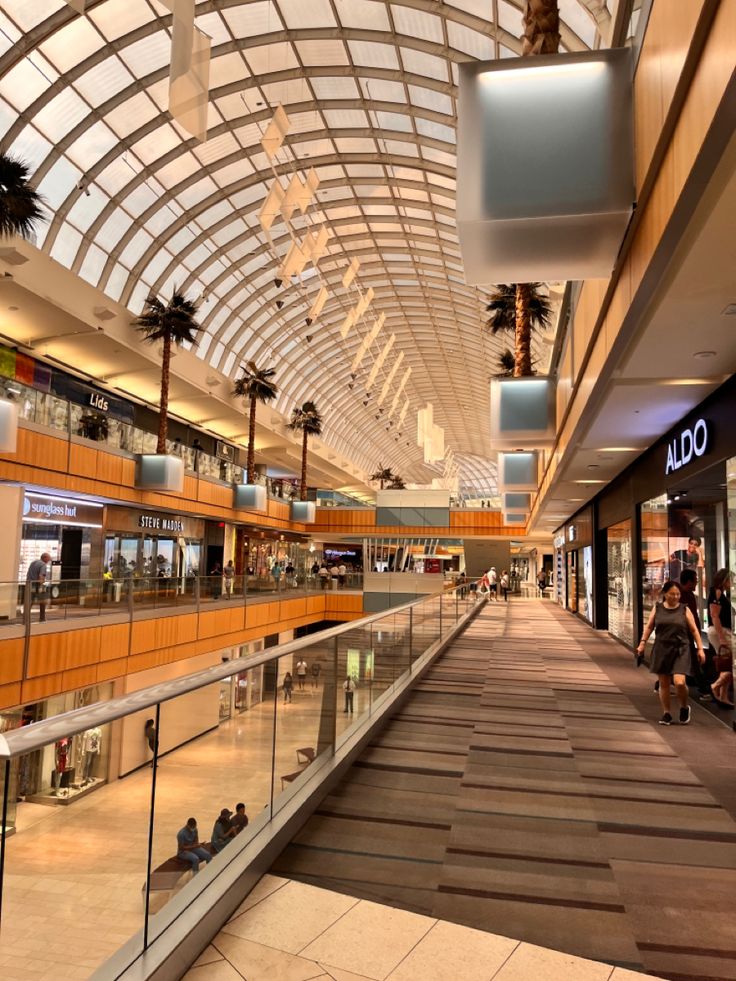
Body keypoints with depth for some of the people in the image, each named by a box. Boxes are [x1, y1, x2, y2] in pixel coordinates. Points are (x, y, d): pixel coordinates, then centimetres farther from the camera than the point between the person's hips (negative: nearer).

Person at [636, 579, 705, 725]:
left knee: (679, 682, -14)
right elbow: (649, 627, 10)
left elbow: (694, 630, 5)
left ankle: (684, 708, 15)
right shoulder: (657, 608, 5)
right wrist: (642, 643, 2)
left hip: (680, 650, -2)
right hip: (661, 649, 2)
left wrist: (700, 648, 0)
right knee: (663, 683, 6)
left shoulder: (684, 610, 2)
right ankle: (666, 713, 20)